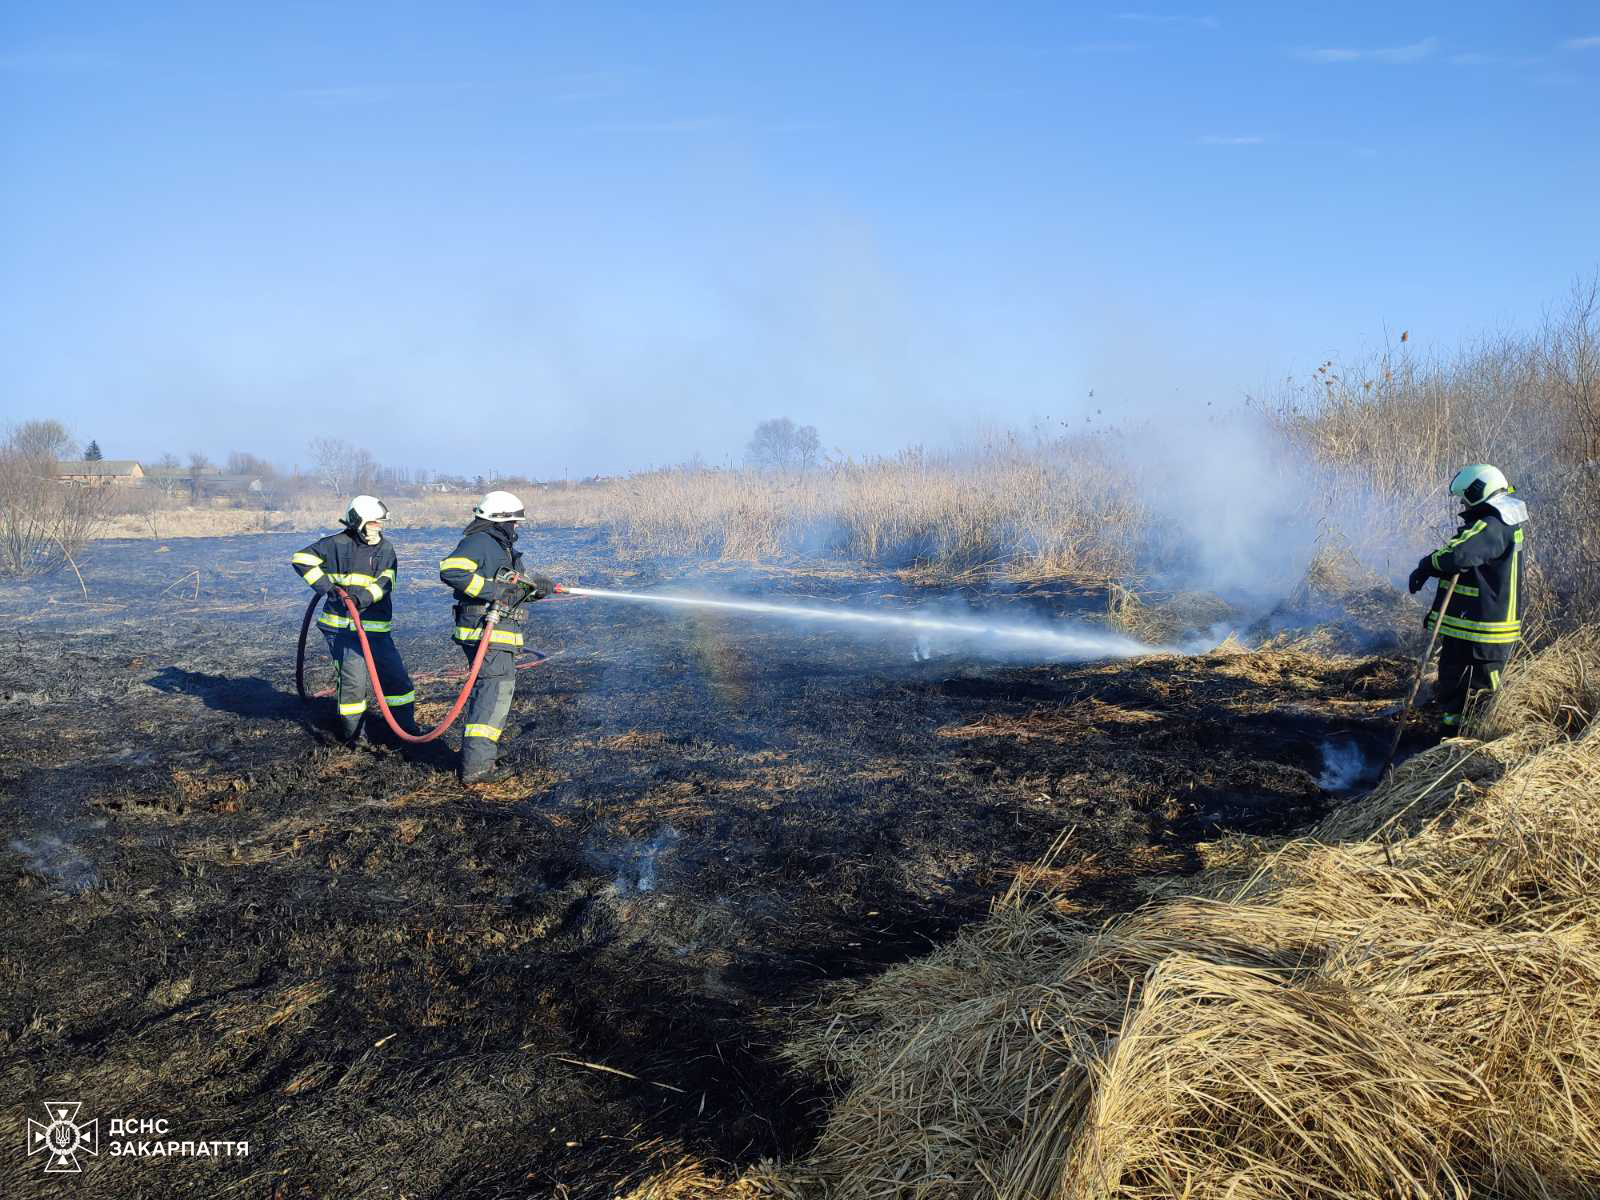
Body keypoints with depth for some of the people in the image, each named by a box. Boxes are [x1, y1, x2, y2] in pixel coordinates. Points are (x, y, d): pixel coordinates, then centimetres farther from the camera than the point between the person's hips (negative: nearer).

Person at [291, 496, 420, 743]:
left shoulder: (386, 548, 6)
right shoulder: (338, 544, -3)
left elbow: (386, 582, -7)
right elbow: (302, 559, 0)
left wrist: (365, 597, -25)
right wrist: (324, 585, -9)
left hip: (376, 627, 3)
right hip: (341, 625, -3)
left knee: (396, 676, 4)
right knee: (352, 679, -5)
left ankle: (406, 727, 17)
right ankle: (351, 732, 11)